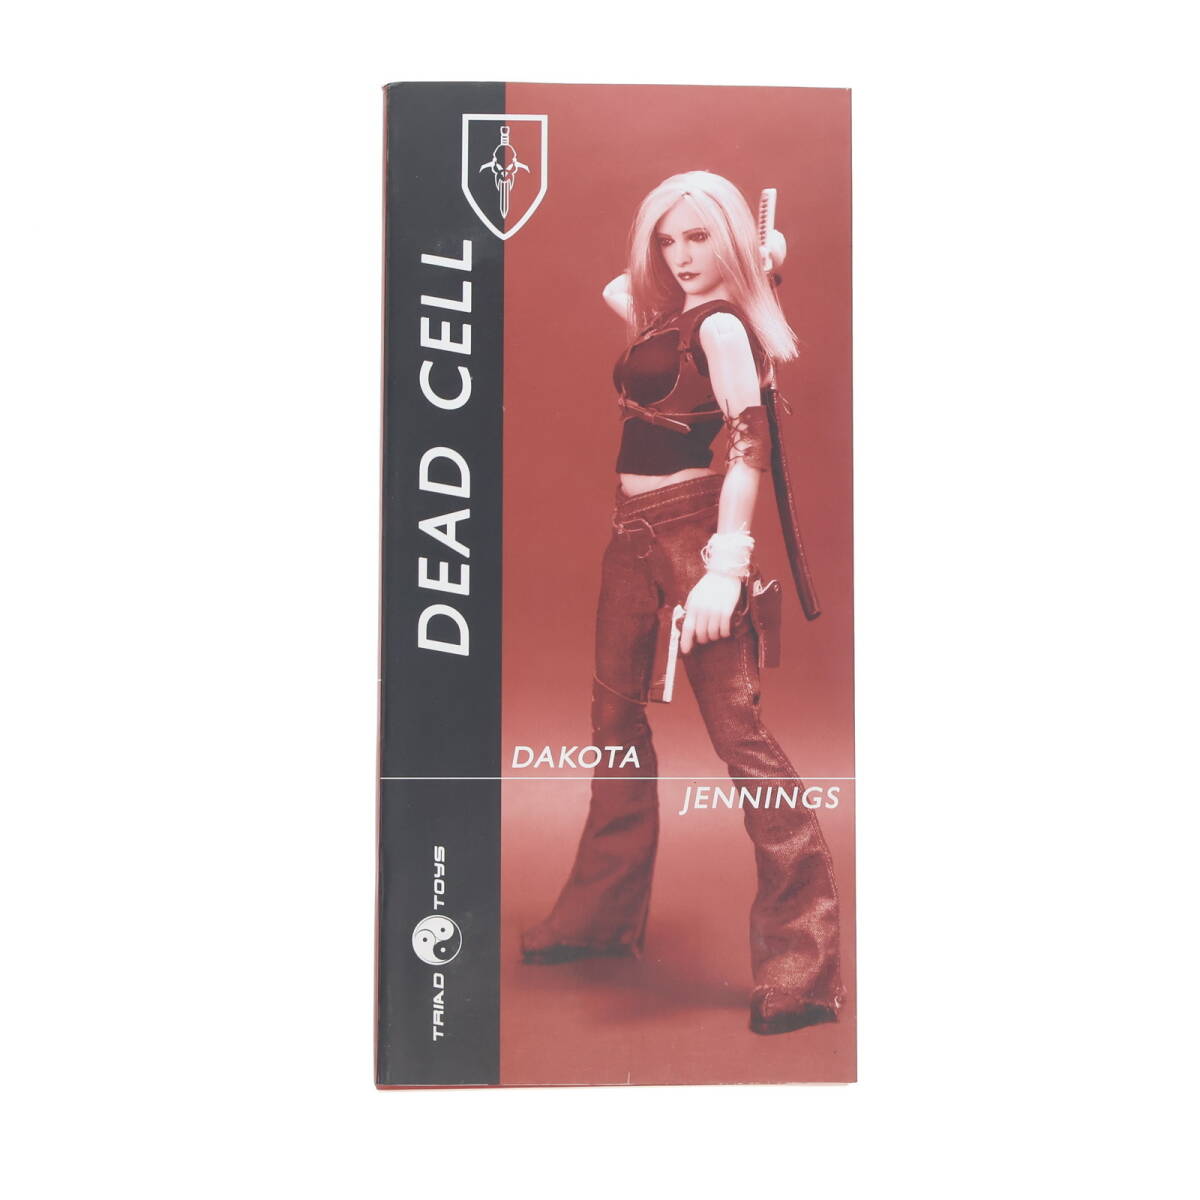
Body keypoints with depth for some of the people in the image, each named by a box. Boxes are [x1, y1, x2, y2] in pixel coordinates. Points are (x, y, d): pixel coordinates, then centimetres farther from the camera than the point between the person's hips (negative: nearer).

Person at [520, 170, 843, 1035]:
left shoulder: (722, 325, -10)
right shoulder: (662, 317, 15)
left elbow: (749, 444, -19)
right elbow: (613, 287, 35)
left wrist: (726, 566, -30)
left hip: (692, 533, -9)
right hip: (634, 536, 9)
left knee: (738, 729, -11)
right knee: (617, 719, 13)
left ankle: (804, 957, -4)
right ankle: (604, 913, 28)